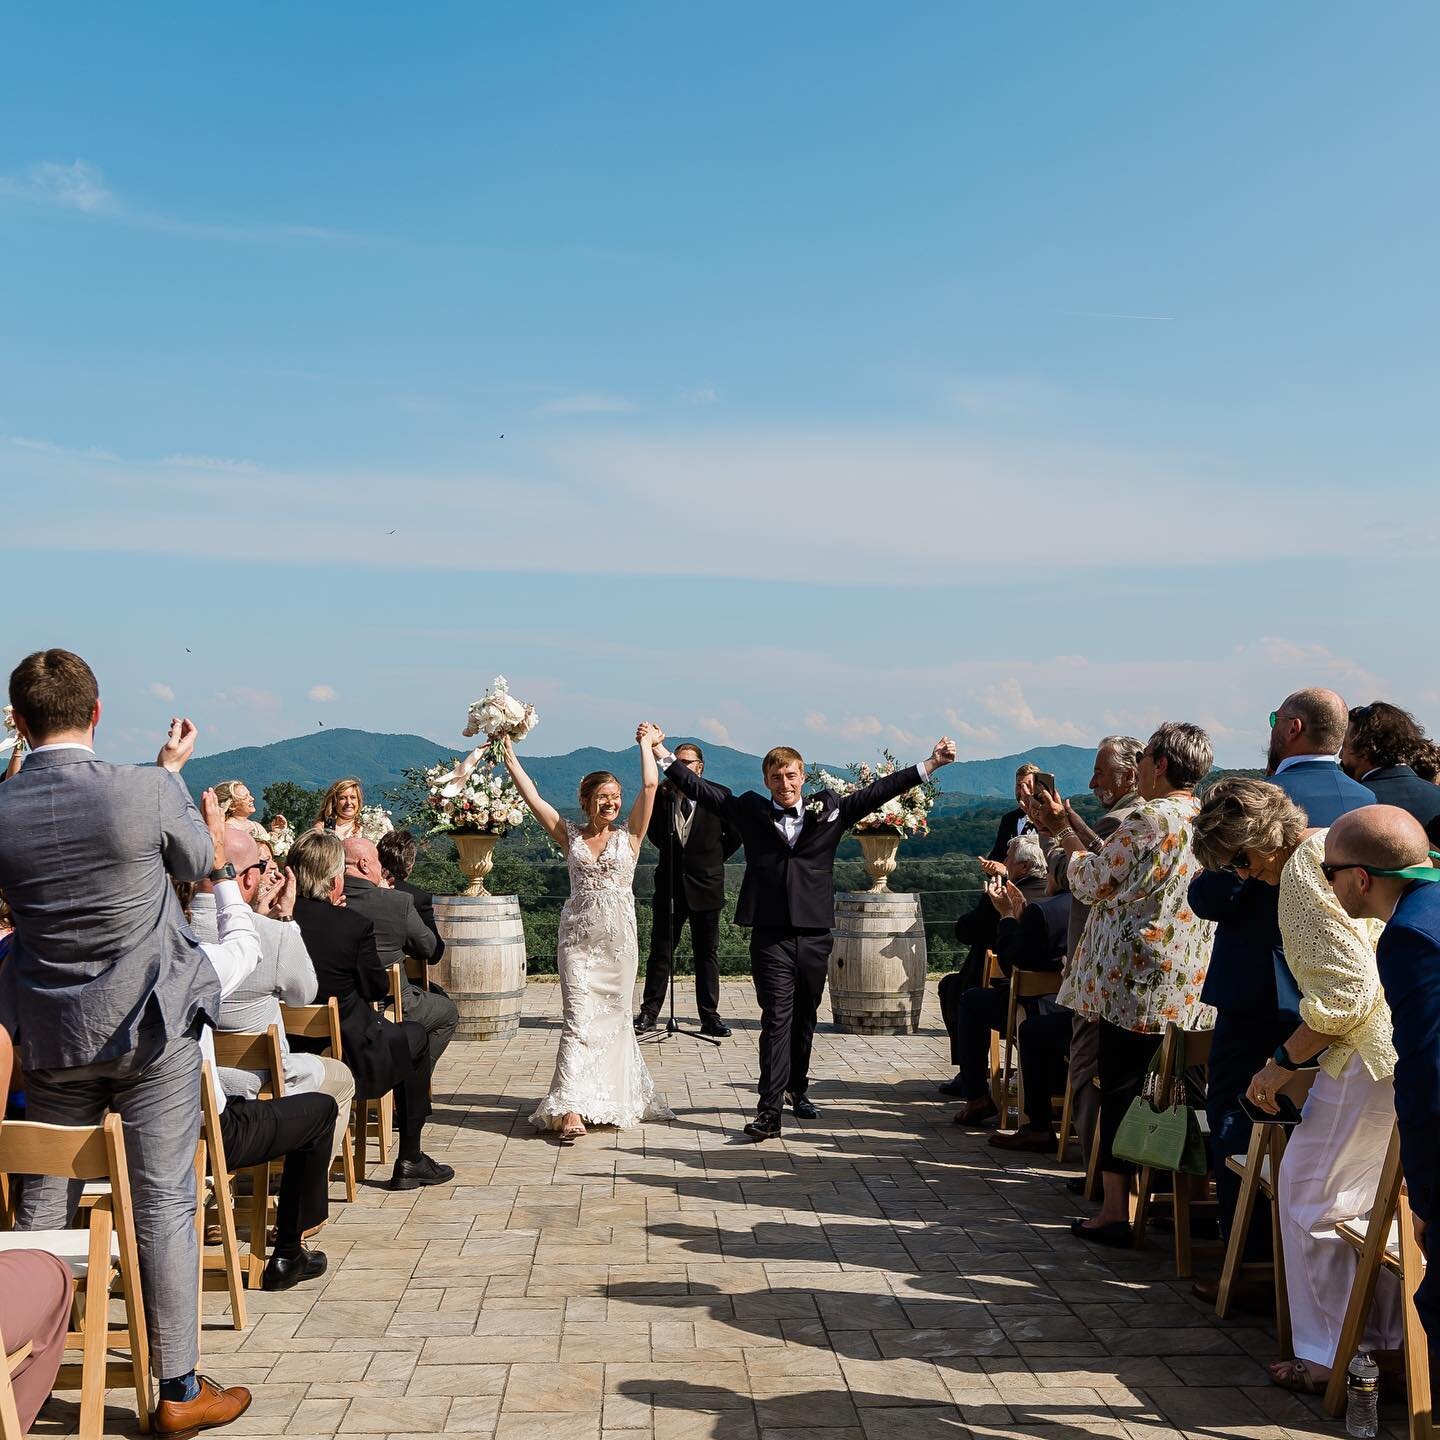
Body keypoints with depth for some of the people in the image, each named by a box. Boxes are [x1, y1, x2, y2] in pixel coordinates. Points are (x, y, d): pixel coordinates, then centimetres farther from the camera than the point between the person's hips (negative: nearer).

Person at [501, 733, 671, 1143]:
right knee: (579, 1020, -10)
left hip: (619, 939, 1)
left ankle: (617, 1098, 24)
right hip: (578, 938, -1)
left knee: (613, 1017, 8)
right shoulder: (569, 836, 7)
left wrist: (645, 744, 5)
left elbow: (650, 785, -2)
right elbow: (531, 795, 2)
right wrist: (509, 755, -1)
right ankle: (571, 1110, -16)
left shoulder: (629, 836, 5)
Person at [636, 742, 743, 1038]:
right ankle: (649, 1013, 11)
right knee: (660, 951, 5)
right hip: (669, 886, 1)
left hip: (705, 887, -1)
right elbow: (653, 832, 15)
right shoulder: (662, 795, 1)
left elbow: (735, 835, 7)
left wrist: (713, 861, 9)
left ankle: (709, 1016, 11)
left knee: (707, 952, 6)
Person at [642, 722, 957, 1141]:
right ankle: (769, 1110, -10)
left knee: (805, 1017, 15)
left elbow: (878, 791, 6)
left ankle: (797, 1087, 35)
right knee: (777, 1018, -9)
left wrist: (931, 763, 3)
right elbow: (699, 788, 3)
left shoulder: (829, 810, 6)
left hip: (815, 934, 2)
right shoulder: (750, 811, 4)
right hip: (770, 935, -2)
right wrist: (660, 750, -3)